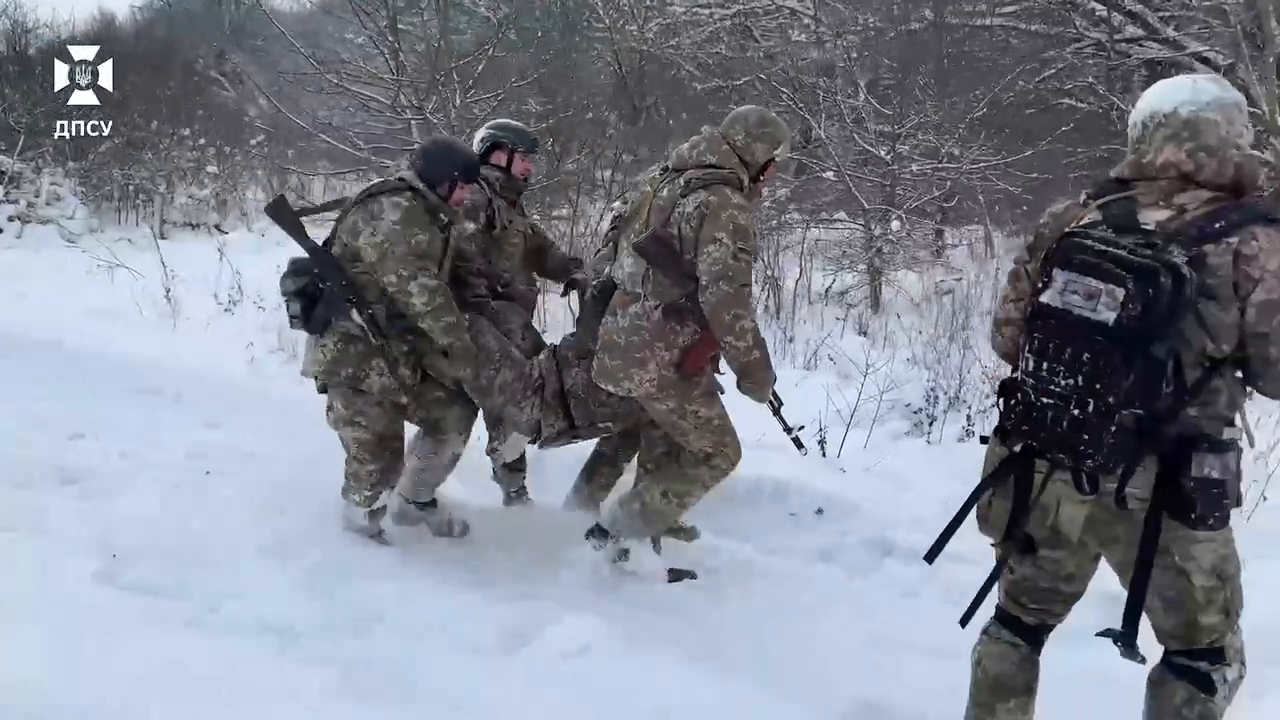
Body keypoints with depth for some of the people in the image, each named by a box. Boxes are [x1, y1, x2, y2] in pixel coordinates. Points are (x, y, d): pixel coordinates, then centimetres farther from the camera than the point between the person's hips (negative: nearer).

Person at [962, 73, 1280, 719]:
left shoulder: (1069, 220, 0)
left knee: (1023, 614, 25)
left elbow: (1006, 335, 5)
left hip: (1041, 470, 4)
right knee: (1205, 655, 18)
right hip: (1162, 493, -4)